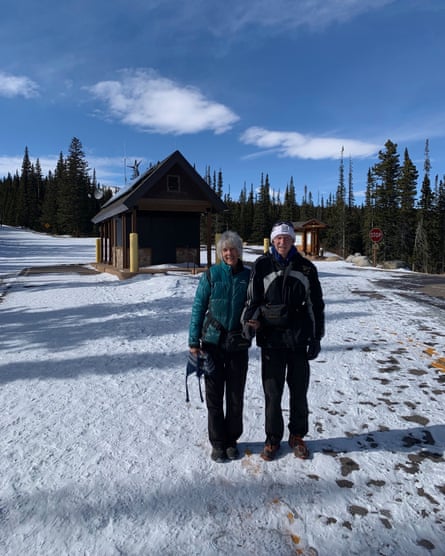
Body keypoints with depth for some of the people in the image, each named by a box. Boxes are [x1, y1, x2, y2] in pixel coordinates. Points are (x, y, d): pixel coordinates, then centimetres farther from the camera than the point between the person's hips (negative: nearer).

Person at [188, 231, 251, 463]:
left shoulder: (248, 276, 2)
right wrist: (194, 341, -5)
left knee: (236, 395, 11)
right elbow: (198, 309, -2)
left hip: (238, 345, 1)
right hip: (213, 342, -1)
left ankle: (232, 440, 30)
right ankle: (217, 442, 24)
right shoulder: (211, 275, -3)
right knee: (214, 395, 8)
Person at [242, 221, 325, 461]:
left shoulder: (306, 268, 3)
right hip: (271, 339, -1)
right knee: (272, 392, 8)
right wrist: (250, 319, -16)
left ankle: (297, 436, 32)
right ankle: (273, 438, 26)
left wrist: (316, 338, 4)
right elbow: (253, 299, 3)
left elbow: (316, 305, 6)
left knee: (299, 391, 13)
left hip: (299, 340, 1)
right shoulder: (262, 266, -1)